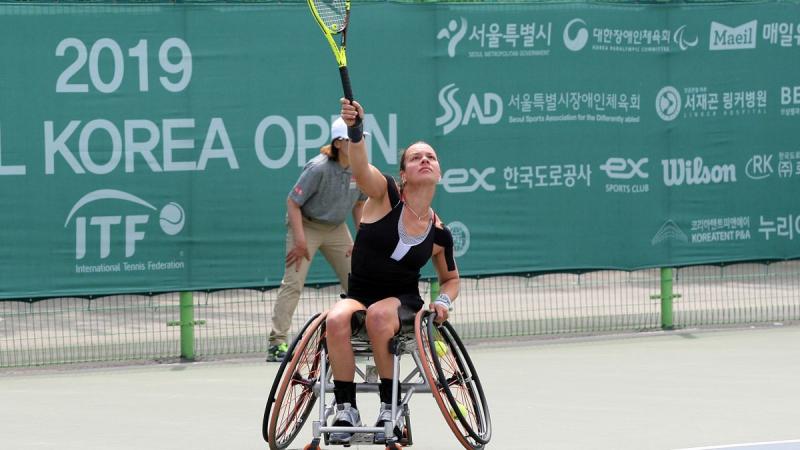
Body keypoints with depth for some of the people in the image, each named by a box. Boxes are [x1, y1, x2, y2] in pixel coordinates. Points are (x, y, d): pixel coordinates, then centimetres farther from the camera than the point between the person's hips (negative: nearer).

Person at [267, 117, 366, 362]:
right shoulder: (318, 168, -26)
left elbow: (359, 204, 10)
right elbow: (292, 202, -20)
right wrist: (300, 240, -23)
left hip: (336, 228, 6)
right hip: (306, 225, -6)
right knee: (293, 282, -15)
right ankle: (277, 342, -16)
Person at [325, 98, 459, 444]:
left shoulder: (439, 234, 3)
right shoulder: (385, 195, -5)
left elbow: (450, 277, 21)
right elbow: (361, 168, -27)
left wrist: (444, 301, -3)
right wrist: (355, 129, -48)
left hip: (404, 303, 0)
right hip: (358, 296, 0)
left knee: (379, 314, -37)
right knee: (336, 319, -36)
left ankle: (390, 406, -27)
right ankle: (346, 408, -25)